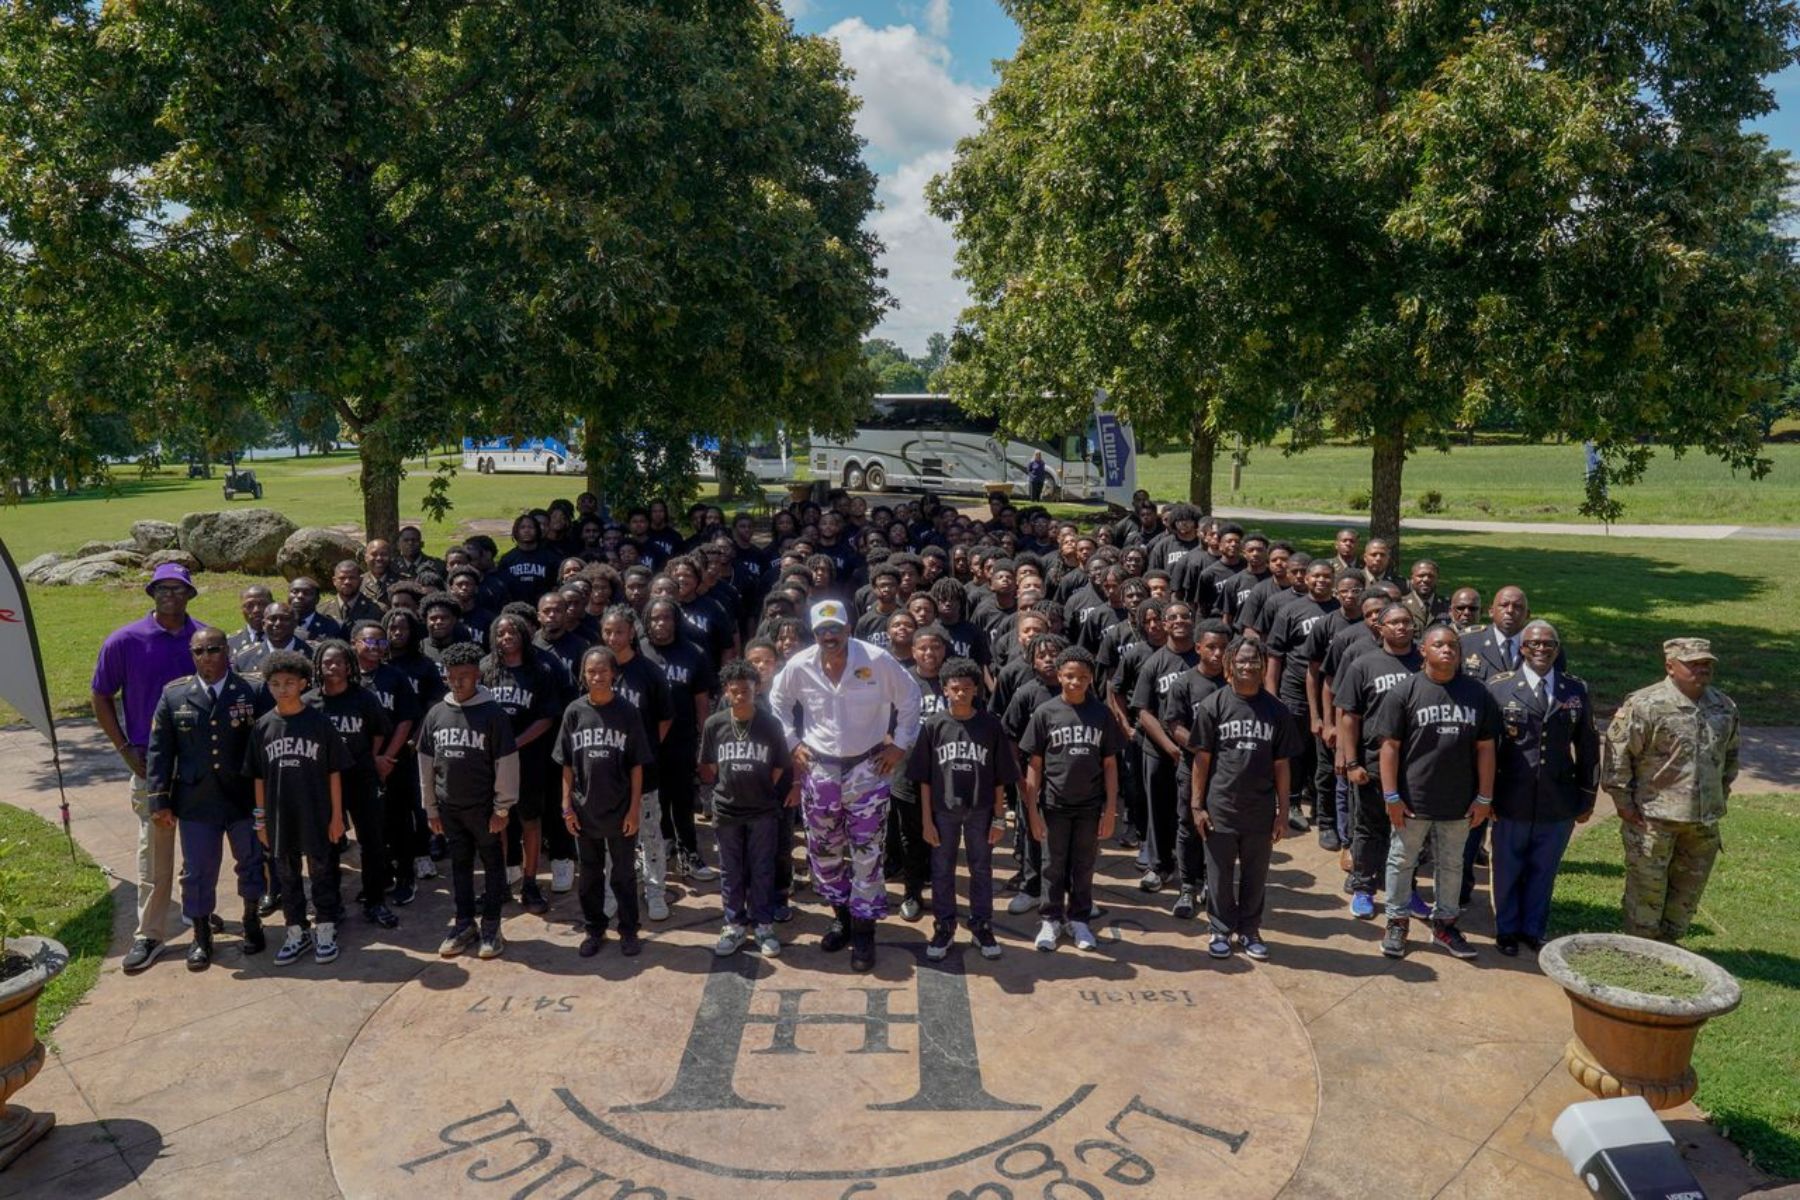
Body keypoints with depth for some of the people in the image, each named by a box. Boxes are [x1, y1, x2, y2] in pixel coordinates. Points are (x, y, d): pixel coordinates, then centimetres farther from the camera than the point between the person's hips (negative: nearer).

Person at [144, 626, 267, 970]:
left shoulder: (249, 692, -6)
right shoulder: (174, 695, -1)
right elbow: (159, 751, 2)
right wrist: (159, 800, -2)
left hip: (244, 798, -1)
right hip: (195, 801, 1)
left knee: (252, 862, 15)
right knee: (198, 872, 10)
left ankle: (251, 922, 37)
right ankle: (201, 937, 30)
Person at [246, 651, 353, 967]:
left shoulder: (319, 722, -7)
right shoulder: (264, 726, 0)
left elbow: (334, 772, -3)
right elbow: (259, 778, 6)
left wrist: (336, 815, -4)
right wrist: (260, 818, 5)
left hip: (317, 814, -2)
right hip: (280, 816, 3)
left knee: (321, 870, 8)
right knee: (287, 874, 13)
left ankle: (326, 932, 21)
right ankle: (296, 934, 26)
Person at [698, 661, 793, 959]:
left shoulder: (770, 724, -9)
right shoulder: (713, 725, -7)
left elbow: (781, 767, 0)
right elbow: (708, 769, 4)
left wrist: (765, 793, 1)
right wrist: (726, 789, 3)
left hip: (763, 811, -1)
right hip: (726, 811, 1)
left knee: (762, 871, 8)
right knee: (730, 873, 12)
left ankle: (763, 925, 21)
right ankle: (735, 924, 25)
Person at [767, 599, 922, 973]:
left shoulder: (877, 660, -15)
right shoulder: (799, 666, -8)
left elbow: (909, 697, -1)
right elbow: (778, 701, 12)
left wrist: (900, 744, -2)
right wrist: (792, 742, 6)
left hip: (867, 767, -3)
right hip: (819, 768, 3)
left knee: (867, 851, 0)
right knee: (823, 849, 13)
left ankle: (863, 928, 12)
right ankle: (841, 914, 33)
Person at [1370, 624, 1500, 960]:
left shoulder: (1477, 693, 1)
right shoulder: (1406, 691, -8)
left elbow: (1485, 748, 4)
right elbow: (1390, 747, -8)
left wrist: (1484, 797, 2)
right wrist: (1391, 796, -11)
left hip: (1458, 803, 3)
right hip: (1413, 800, -3)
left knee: (1451, 864, 17)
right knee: (1402, 861, 10)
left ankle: (1444, 923, 33)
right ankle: (1396, 922, 26)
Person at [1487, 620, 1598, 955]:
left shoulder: (1576, 690, 3)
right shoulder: (1499, 687, -6)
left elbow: (1587, 747, 9)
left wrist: (1587, 797, 9)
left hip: (1559, 802, 2)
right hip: (1512, 801, -2)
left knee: (1543, 871, 14)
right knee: (1507, 869, 11)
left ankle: (1533, 929, 32)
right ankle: (1506, 930, 30)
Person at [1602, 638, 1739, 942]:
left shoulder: (1725, 707, 5)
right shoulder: (1644, 705, -15)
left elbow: (1730, 754, 22)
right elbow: (1616, 753, -14)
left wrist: (1722, 793, 17)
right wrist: (1623, 801, -12)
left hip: (1705, 821, 6)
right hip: (1652, 818, -6)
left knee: (1687, 894, 15)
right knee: (1646, 891, 4)